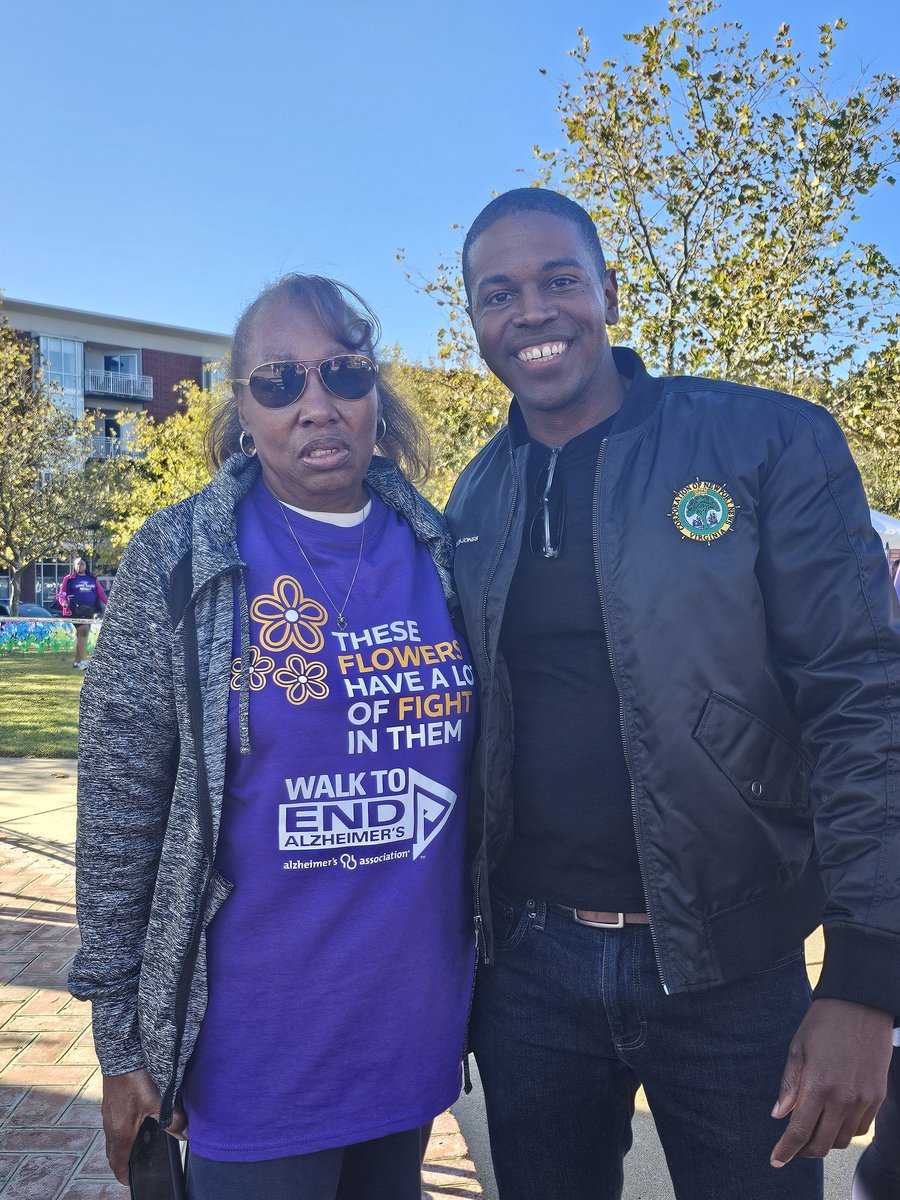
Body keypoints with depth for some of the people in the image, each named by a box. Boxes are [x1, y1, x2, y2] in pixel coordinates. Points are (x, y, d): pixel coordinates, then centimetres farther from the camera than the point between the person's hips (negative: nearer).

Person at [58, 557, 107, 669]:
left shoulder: (93, 579, 17)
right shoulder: (69, 579, 8)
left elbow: (101, 593, 14)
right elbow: (61, 593, 6)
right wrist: (63, 601, -15)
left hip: (89, 611, 4)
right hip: (76, 610, -4)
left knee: (82, 635, 9)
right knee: (83, 630, -20)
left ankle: (77, 661, 18)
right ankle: (83, 660, -22)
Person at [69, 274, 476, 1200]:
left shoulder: (440, 550, 0)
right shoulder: (178, 560, -10)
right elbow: (121, 808, -9)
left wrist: (492, 967, 11)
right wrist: (121, 1040, -6)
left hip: (417, 1020, 4)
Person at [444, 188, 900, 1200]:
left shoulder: (770, 443, -9)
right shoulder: (475, 501, 4)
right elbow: (469, 726, 9)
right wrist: (452, 941, 11)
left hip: (727, 966, -3)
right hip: (527, 963, 4)